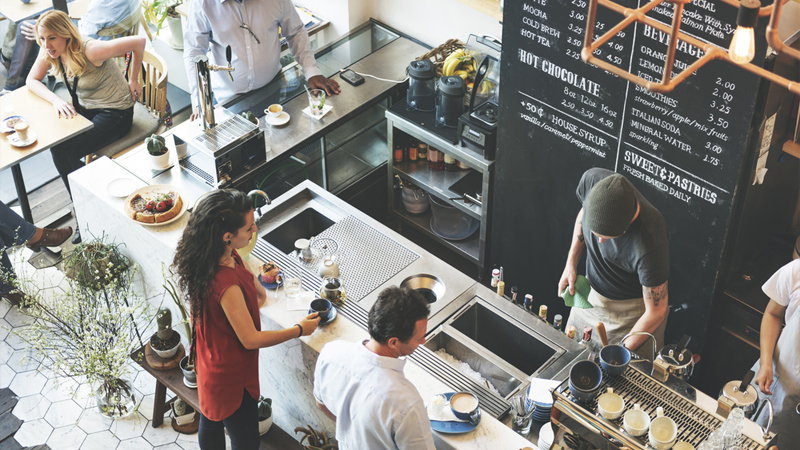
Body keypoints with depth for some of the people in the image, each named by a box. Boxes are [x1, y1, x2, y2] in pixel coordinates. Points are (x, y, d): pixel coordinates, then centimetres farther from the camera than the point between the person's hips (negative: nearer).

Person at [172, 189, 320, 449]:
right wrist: (300, 329, -16)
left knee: (211, 423, 30)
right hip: (231, 376, -9)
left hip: (210, 363, 9)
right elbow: (251, 339, -27)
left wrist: (256, 285, 16)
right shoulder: (227, 286, -40)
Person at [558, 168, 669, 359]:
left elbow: (656, 313, -26)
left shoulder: (650, 245, -41)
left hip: (632, 312, -5)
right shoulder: (592, 180, -27)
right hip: (591, 293, 5)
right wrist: (571, 262, -5)